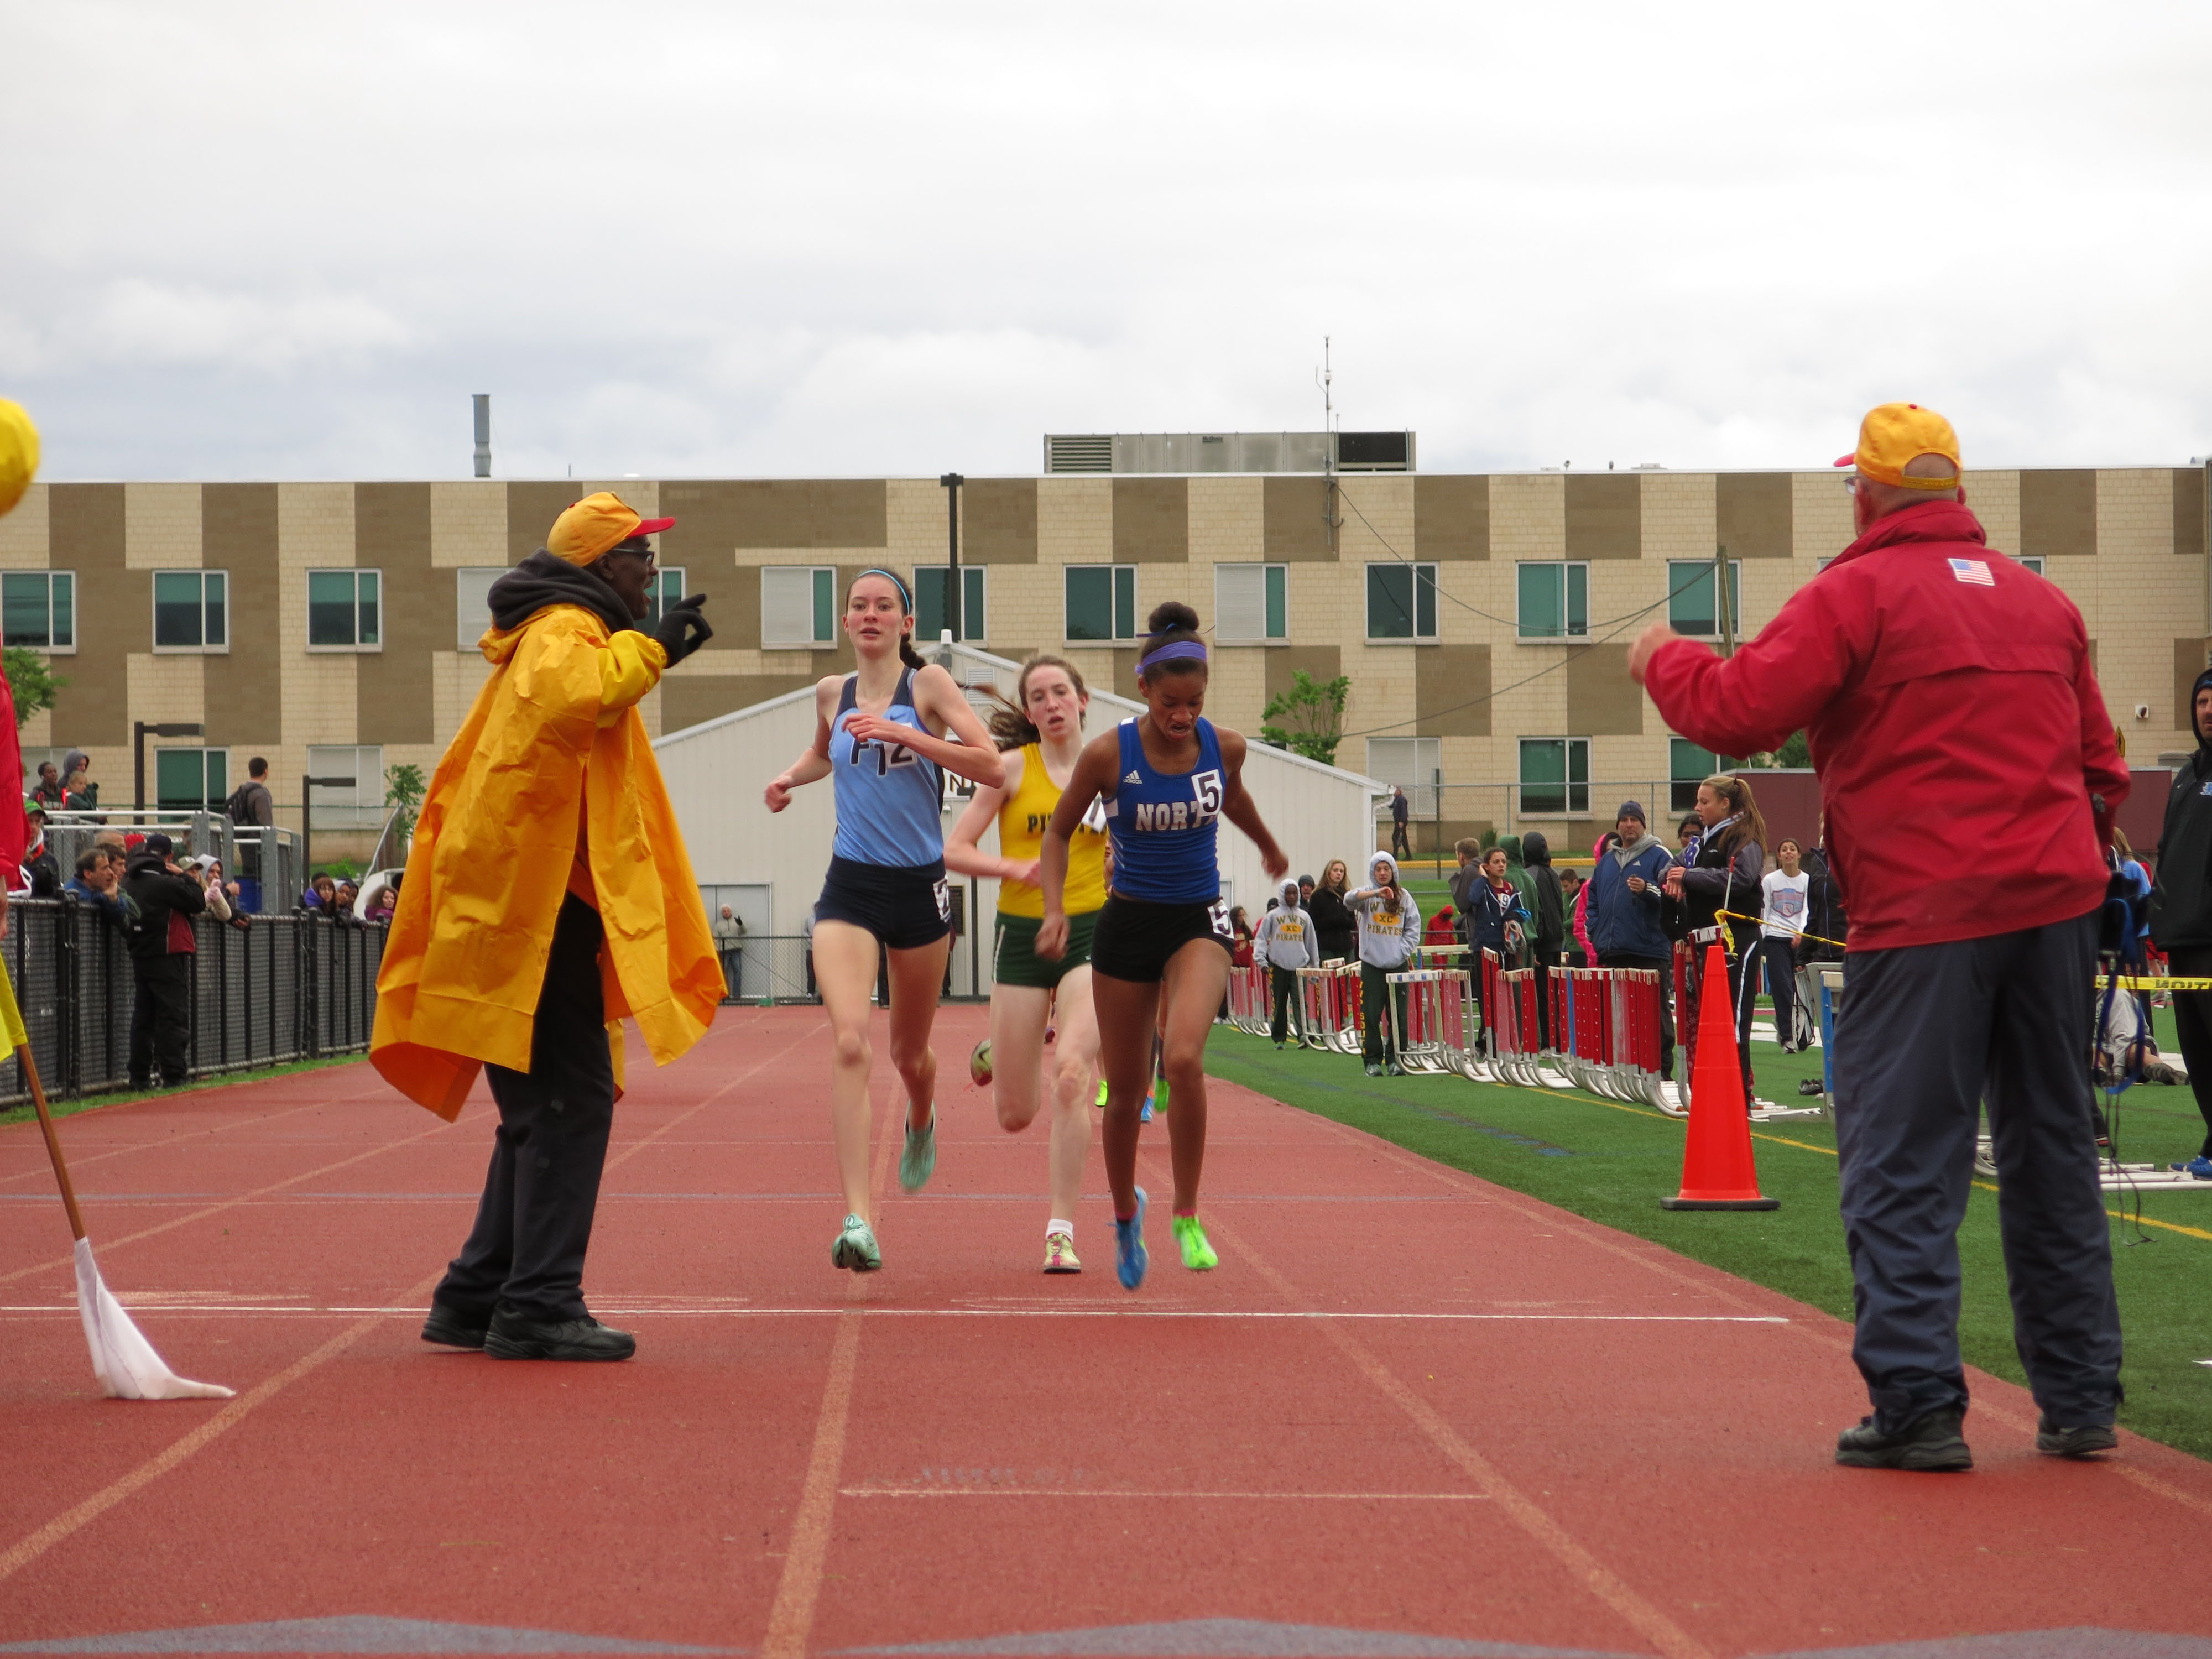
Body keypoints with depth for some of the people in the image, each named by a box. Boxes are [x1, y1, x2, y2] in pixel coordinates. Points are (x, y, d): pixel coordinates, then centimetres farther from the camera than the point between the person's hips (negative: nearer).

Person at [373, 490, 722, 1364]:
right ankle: (537, 1305, -13)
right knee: (570, 1103, -12)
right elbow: (567, 695, -31)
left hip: (520, 905, 11)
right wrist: (650, 648, -21)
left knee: (544, 1110, 14)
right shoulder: (566, 630, -9)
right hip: (542, 904, -11)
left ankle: (478, 1297, 16)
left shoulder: (555, 632, 25)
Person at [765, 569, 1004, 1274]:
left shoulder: (928, 684, -4)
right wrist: (790, 777, 9)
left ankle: (921, 1123, 55)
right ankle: (858, 1217, -27)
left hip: (919, 888, -1)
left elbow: (993, 768, -15)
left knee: (909, 1052, 16)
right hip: (850, 888, 1)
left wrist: (907, 736, -22)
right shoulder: (832, 693, 7)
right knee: (849, 1043, -20)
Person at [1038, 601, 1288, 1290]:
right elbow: (1059, 833, 0)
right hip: (1128, 923, 0)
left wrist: (1268, 846, 36)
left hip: (1198, 922, 0)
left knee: (1184, 1059, -27)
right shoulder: (1108, 754, -13)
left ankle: (1187, 1217, -12)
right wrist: (1055, 910, -14)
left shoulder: (1224, 746, -7)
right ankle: (1126, 1218, 35)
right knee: (1126, 1090, 8)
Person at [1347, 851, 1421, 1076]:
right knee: (1371, 1015, -5)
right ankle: (1373, 1060, 1)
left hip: (1398, 964, 2)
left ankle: (1395, 1060, 9)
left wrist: (1403, 951, -4)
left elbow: (1414, 927, 10)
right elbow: (1350, 900, -18)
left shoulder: (1404, 897, 9)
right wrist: (1377, 893, -32)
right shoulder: (1367, 893, 4)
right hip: (1372, 964, -2)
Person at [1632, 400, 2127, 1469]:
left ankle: (1918, 1403, -7)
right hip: (2056, 901, 6)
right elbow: (2099, 763, 20)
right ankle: (2080, 1400, 17)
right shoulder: (2042, 601, 16)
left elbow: (1736, 713, -12)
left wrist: (1661, 661, 6)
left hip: (1924, 916, -6)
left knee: (1901, 1166, -2)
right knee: (2053, 1151, 13)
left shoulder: (1855, 595, -6)